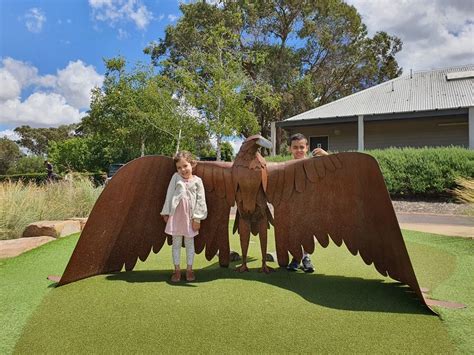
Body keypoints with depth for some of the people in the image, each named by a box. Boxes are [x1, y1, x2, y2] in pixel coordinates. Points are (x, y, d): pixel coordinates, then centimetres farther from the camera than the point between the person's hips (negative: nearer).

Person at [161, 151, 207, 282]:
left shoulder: (197, 181, -1)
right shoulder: (176, 177, 2)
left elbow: (200, 200, -2)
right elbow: (169, 195, 5)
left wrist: (197, 218, -6)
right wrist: (166, 212, 5)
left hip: (190, 216, -1)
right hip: (176, 214, 1)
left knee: (189, 242, 9)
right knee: (176, 242, 9)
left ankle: (189, 269, 20)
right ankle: (177, 269, 19)